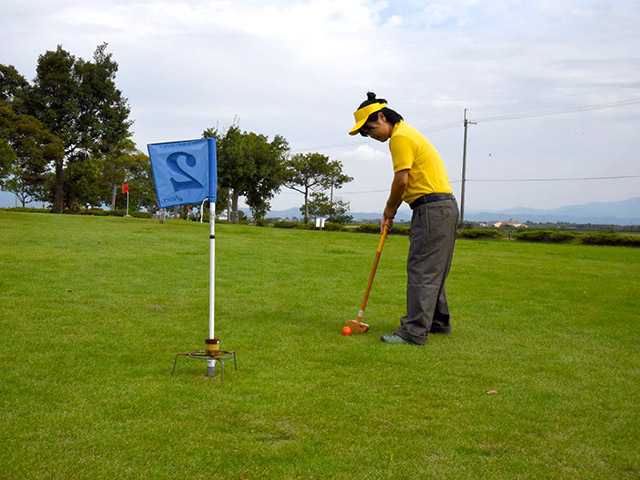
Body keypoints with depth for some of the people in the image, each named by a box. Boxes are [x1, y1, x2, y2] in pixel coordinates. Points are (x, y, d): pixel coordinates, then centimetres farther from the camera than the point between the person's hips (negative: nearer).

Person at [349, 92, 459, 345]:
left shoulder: (400, 137, -11)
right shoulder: (407, 132, 21)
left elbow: (401, 180, -16)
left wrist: (390, 209, 1)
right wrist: (391, 210, 11)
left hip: (432, 208, -10)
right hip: (443, 206, 10)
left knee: (421, 270, -11)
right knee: (432, 270, 17)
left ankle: (415, 331, -11)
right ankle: (438, 322, 27)